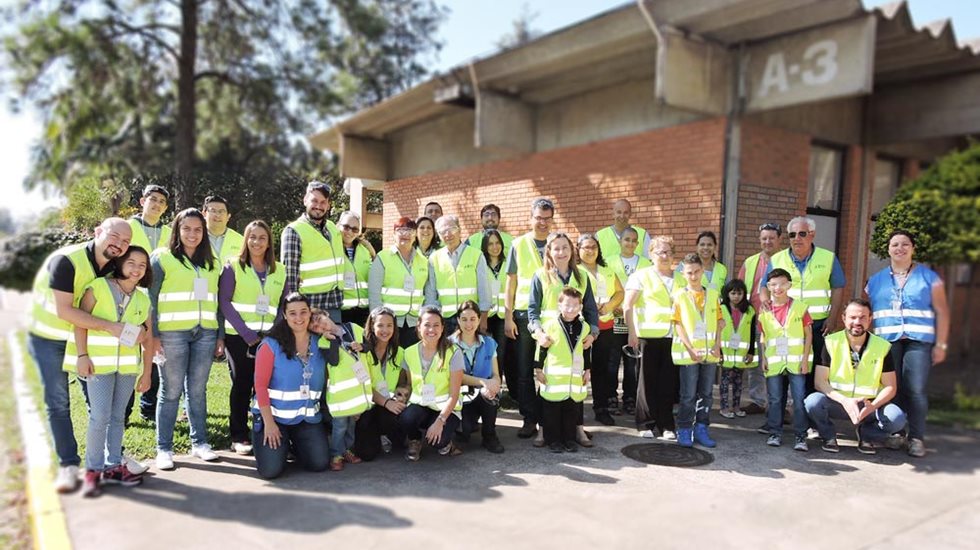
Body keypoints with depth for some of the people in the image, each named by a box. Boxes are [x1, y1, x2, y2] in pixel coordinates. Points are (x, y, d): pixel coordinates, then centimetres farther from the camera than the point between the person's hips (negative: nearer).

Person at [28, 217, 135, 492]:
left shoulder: (113, 267, -7)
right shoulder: (66, 261, -27)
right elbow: (64, 310, -30)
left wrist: (141, 333, -12)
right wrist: (109, 327, -34)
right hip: (49, 339, -5)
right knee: (58, 403, -1)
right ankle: (68, 465, 9)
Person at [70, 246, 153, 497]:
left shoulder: (143, 300, 9)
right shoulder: (98, 287, -4)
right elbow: (80, 321, -6)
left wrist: (147, 372, 9)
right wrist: (82, 356, -12)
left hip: (128, 367, 4)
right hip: (99, 363, -4)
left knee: (118, 417, 10)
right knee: (100, 417, -7)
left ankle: (113, 466, 20)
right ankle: (93, 469, 6)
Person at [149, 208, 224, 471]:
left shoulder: (211, 263, 17)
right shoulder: (162, 258, 3)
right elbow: (151, 298, -2)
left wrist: (221, 335, 12)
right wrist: (153, 335, -9)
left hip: (205, 333, 4)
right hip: (172, 333, -4)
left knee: (198, 390, 9)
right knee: (171, 392, 0)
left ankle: (199, 443, 19)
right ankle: (164, 449, 10)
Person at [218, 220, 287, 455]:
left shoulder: (280, 271, 11)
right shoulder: (233, 267, 2)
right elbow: (224, 302, -5)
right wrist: (247, 333, -12)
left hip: (269, 338, 2)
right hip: (239, 337, -2)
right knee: (242, 385, 3)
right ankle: (239, 438, 13)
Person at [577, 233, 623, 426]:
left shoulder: (607, 271, 18)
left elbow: (619, 292, 15)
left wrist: (608, 306, -4)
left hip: (605, 325, 5)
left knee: (602, 367, 8)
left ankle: (601, 408, 17)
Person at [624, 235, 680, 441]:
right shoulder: (641, 276, 5)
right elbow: (627, 306, -1)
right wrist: (632, 332, -9)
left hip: (672, 337, 3)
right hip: (649, 336, -3)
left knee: (669, 382, 3)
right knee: (648, 381, 3)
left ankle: (666, 425, 13)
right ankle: (646, 424, 14)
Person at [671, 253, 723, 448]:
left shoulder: (713, 295, 10)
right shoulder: (679, 295, -1)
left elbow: (719, 322, 11)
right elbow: (678, 324, -6)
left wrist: (717, 344, -2)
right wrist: (690, 348, -13)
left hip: (710, 352, 4)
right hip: (688, 352, -4)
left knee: (706, 393, 9)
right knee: (688, 395, -1)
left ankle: (701, 429, 19)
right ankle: (684, 430, 9)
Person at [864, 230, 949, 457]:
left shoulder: (929, 277, 9)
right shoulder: (876, 281, 15)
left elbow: (942, 311, 6)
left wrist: (941, 344, -1)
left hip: (919, 341, -2)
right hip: (886, 341, 2)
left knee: (916, 390, -9)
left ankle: (916, 438, -1)